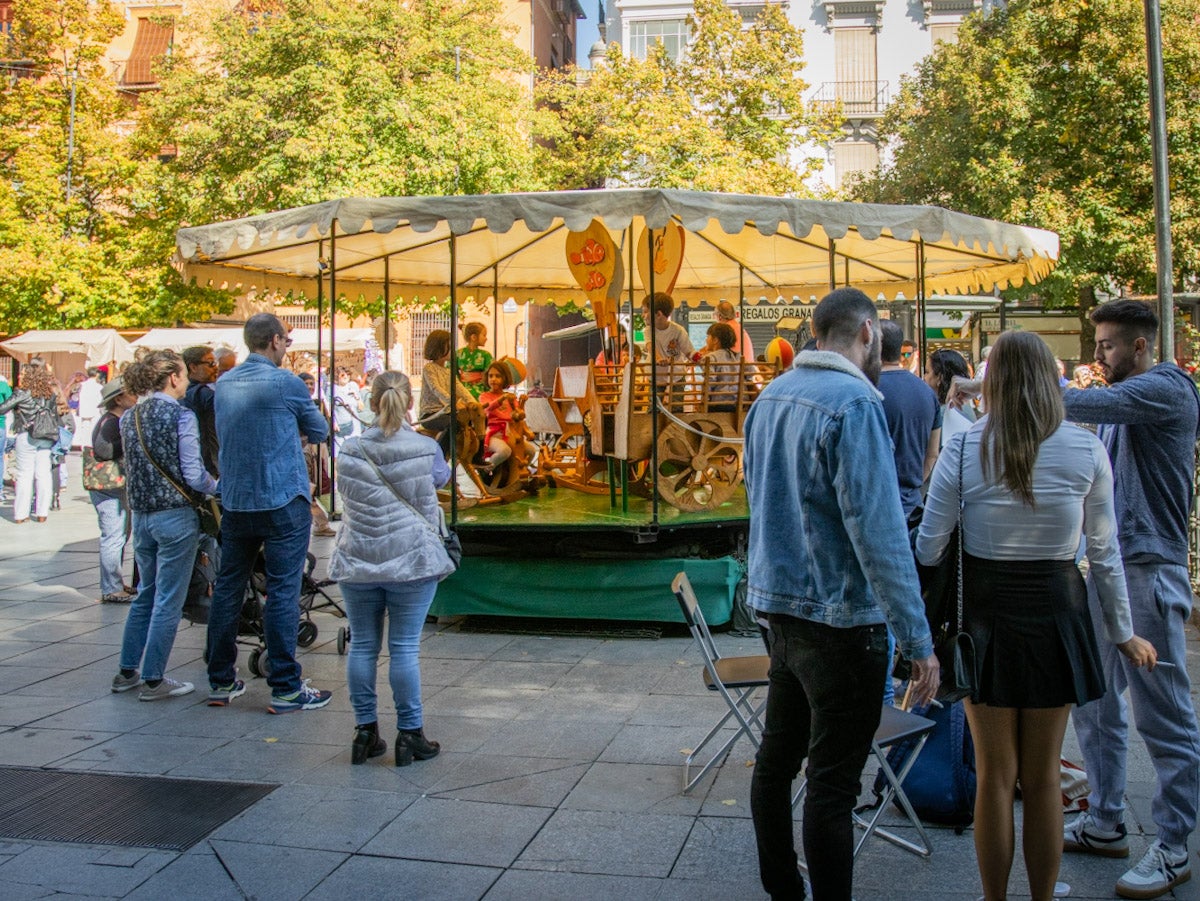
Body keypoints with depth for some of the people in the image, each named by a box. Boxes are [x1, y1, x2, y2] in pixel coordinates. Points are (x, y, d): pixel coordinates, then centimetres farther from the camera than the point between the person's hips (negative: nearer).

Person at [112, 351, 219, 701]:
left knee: (145, 594, 20)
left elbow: (133, 468, 14)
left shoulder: (129, 418, 7)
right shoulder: (181, 416, -13)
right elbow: (194, 476, -15)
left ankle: (127, 671, 26)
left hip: (141, 514, 7)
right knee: (168, 601, 2)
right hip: (176, 517, -7)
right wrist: (216, 486, 2)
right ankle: (153, 680, 8)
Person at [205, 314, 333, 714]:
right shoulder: (285, 383, -10)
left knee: (227, 589, 11)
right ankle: (285, 687, 0)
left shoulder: (224, 383, 9)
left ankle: (221, 681, 20)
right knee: (282, 591, -3)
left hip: (234, 502, 6)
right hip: (282, 502, -6)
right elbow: (320, 430, 3)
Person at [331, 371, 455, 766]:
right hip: (411, 562, -2)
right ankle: (409, 734, 10)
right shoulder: (425, 450, -7)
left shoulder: (350, 452, -1)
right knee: (404, 649, 3)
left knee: (362, 646, 11)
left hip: (357, 562, 2)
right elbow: (442, 477, 14)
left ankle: (365, 732, 19)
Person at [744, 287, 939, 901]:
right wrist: (917, 640, -19)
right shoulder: (853, 404, -19)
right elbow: (879, 532, -23)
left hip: (780, 607, 9)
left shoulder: (769, 397, 8)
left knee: (777, 759, 17)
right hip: (839, 617, -9)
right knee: (832, 782, 0)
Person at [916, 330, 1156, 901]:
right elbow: (1104, 552, 1)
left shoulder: (963, 449, -10)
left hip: (986, 617, -1)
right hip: (1055, 615, 1)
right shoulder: (1086, 450, -5)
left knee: (994, 776, 11)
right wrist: (1122, 632, 12)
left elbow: (929, 547, -9)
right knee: (1043, 777, 14)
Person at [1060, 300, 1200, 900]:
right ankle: (1104, 825, 26)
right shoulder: (1122, 402, 18)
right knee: (1093, 702, 13)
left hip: (1148, 570, -9)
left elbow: (1085, 405, -26)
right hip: (1104, 566, 9)